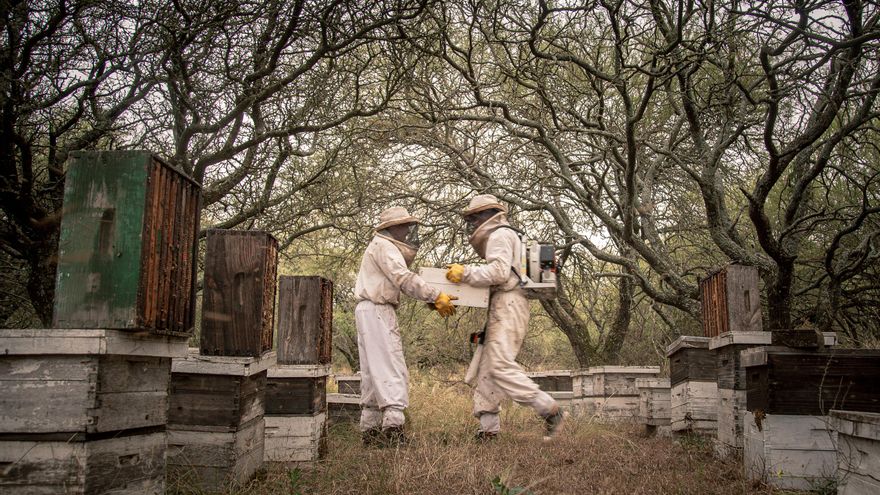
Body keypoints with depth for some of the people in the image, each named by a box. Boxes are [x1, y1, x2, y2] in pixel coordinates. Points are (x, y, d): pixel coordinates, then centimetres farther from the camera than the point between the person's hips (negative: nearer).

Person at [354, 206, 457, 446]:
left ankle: (370, 428, 12)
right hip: (377, 311, -10)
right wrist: (437, 296, -20)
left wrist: (434, 300, 4)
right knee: (390, 368, -16)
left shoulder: (389, 249, 25)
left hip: (371, 312, 10)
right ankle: (392, 425, -23)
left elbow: (404, 281, 16)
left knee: (373, 372, 9)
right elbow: (405, 280, -19)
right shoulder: (383, 246, -7)